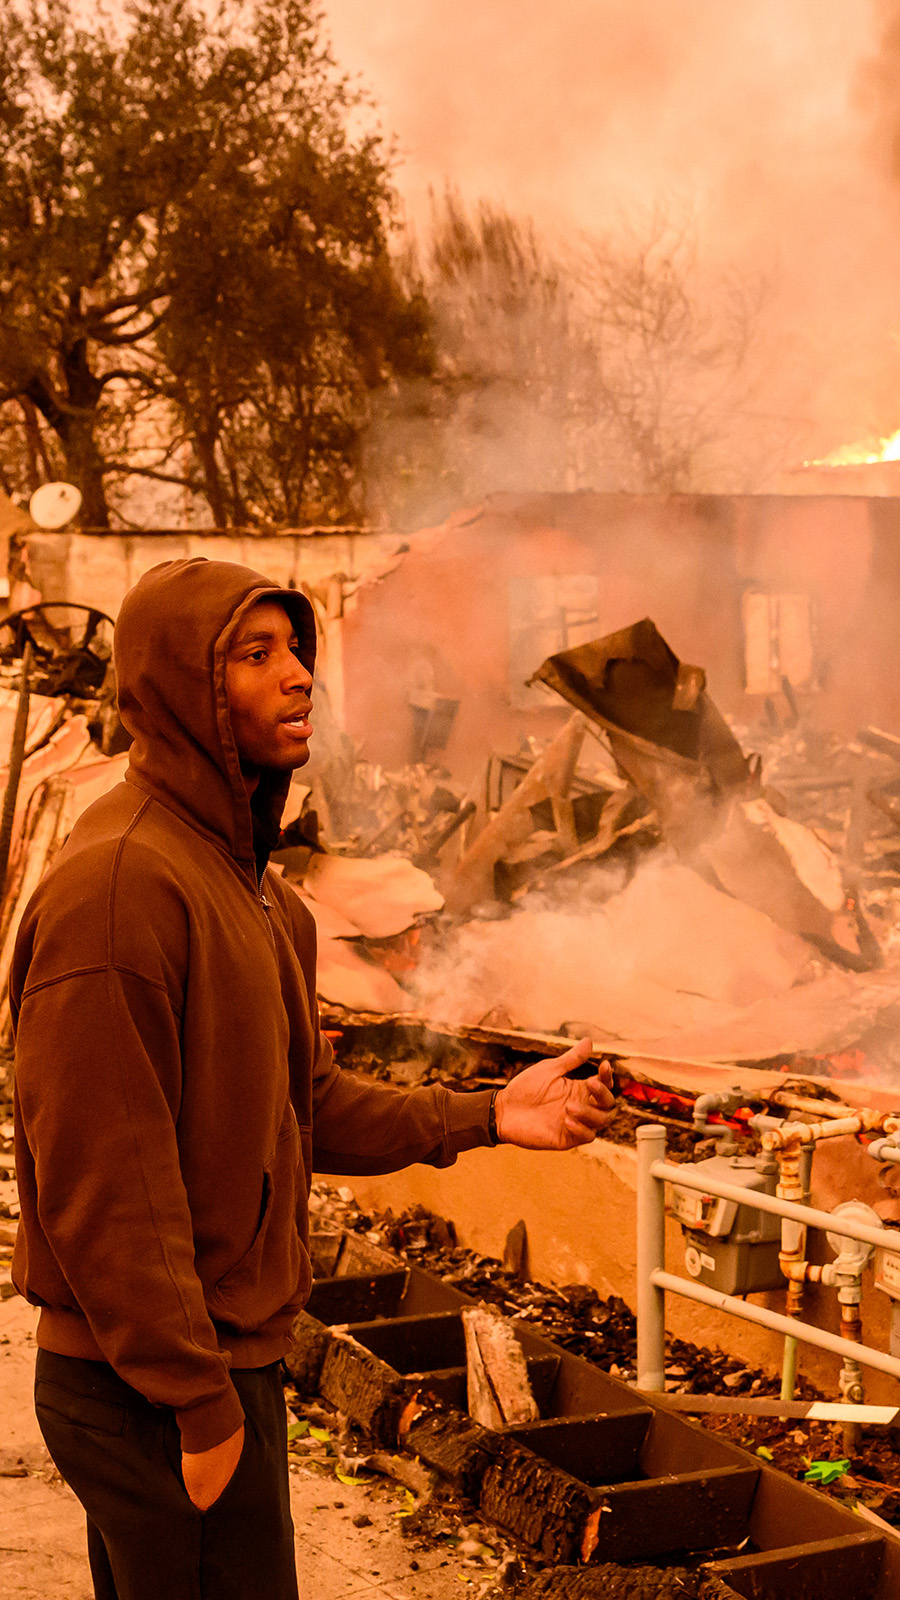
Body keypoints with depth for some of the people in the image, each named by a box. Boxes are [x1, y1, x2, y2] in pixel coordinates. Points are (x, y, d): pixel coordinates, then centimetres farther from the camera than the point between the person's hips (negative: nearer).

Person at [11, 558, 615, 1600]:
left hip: (229, 1356, 9)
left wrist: (485, 1116, 2)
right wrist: (198, 1403, -21)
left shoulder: (248, 881, 12)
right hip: (156, 1394, -9)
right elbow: (102, 1181, -23)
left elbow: (304, 1105, 13)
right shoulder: (118, 879, -21)